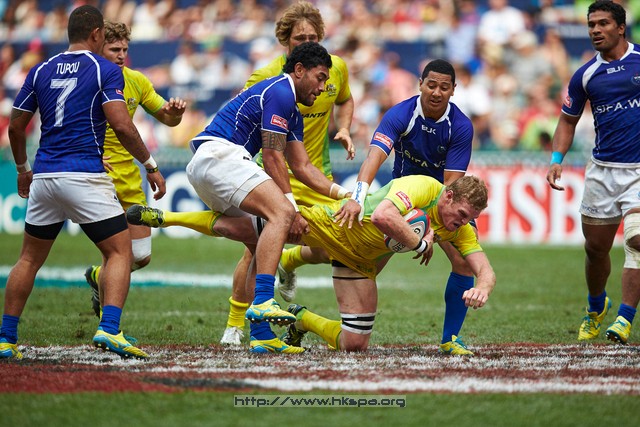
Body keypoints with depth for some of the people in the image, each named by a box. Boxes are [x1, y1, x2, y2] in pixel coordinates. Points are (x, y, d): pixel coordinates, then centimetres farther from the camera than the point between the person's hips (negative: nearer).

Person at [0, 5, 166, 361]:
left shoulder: (41, 71, 11)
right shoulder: (105, 70, -2)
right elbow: (121, 125, -13)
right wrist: (150, 165, -4)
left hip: (43, 178, 5)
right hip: (86, 177, -5)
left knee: (29, 259, 17)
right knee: (119, 252, 1)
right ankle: (109, 329, -18)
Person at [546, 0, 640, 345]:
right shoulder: (585, 76, 5)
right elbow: (568, 121, 16)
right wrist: (557, 159, 2)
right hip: (602, 170, 3)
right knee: (595, 248, 10)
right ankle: (596, 309, 36)